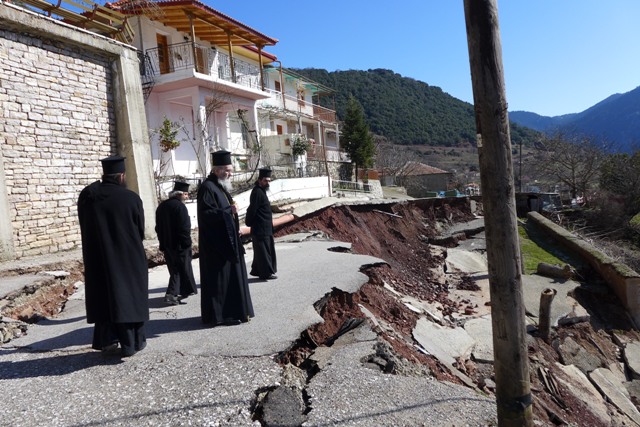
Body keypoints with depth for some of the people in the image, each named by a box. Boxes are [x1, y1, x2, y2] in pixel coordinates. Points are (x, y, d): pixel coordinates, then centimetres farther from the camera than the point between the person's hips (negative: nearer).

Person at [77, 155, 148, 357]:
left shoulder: (87, 195, -2)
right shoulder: (131, 198, -13)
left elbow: (84, 228, 8)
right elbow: (140, 231, -3)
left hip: (97, 257, 4)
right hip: (128, 258, -3)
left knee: (104, 296, 15)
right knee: (129, 294, 7)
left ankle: (106, 340, 19)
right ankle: (132, 342, 13)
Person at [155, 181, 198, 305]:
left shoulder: (162, 206, 10)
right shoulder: (180, 206, -17)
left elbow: (158, 227, 15)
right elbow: (184, 228, -20)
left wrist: (163, 243, 19)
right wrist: (187, 243, -11)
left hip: (166, 244, 8)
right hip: (179, 244, -8)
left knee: (174, 269, 17)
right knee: (184, 268, 5)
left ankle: (173, 293, 22)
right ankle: (171, 294, 3)